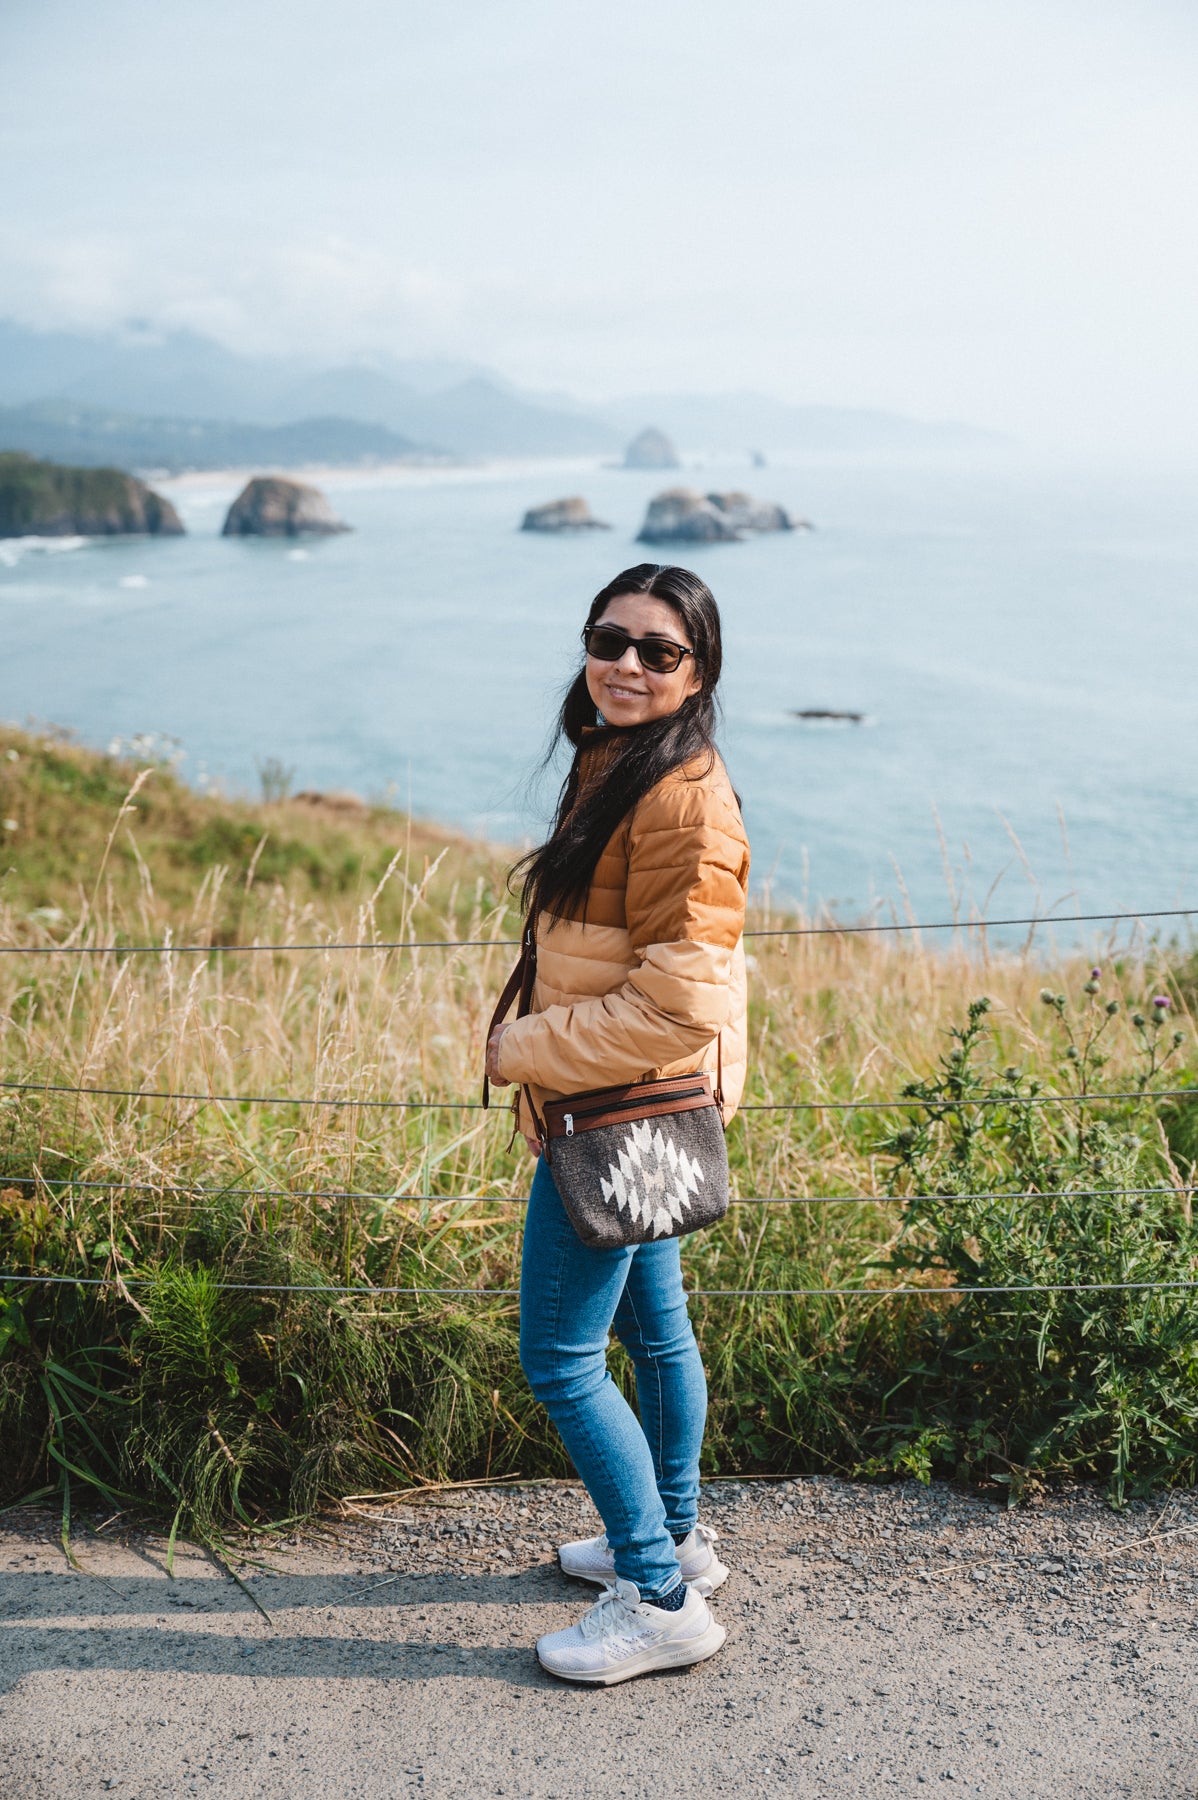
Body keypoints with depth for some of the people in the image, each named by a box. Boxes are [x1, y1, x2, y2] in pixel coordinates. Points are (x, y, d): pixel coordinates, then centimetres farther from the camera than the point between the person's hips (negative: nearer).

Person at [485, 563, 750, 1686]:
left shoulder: (683, 801, -22)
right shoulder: (613, 767, 9)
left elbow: (679, 1001, -27)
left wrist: (526, 1049, -17)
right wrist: (537, 1038, 9)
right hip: (627, 1114, 10)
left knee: (560, 1360, -2)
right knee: (651, 1328, 21)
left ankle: (659, 1599, 10)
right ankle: (673, 1536, 38)